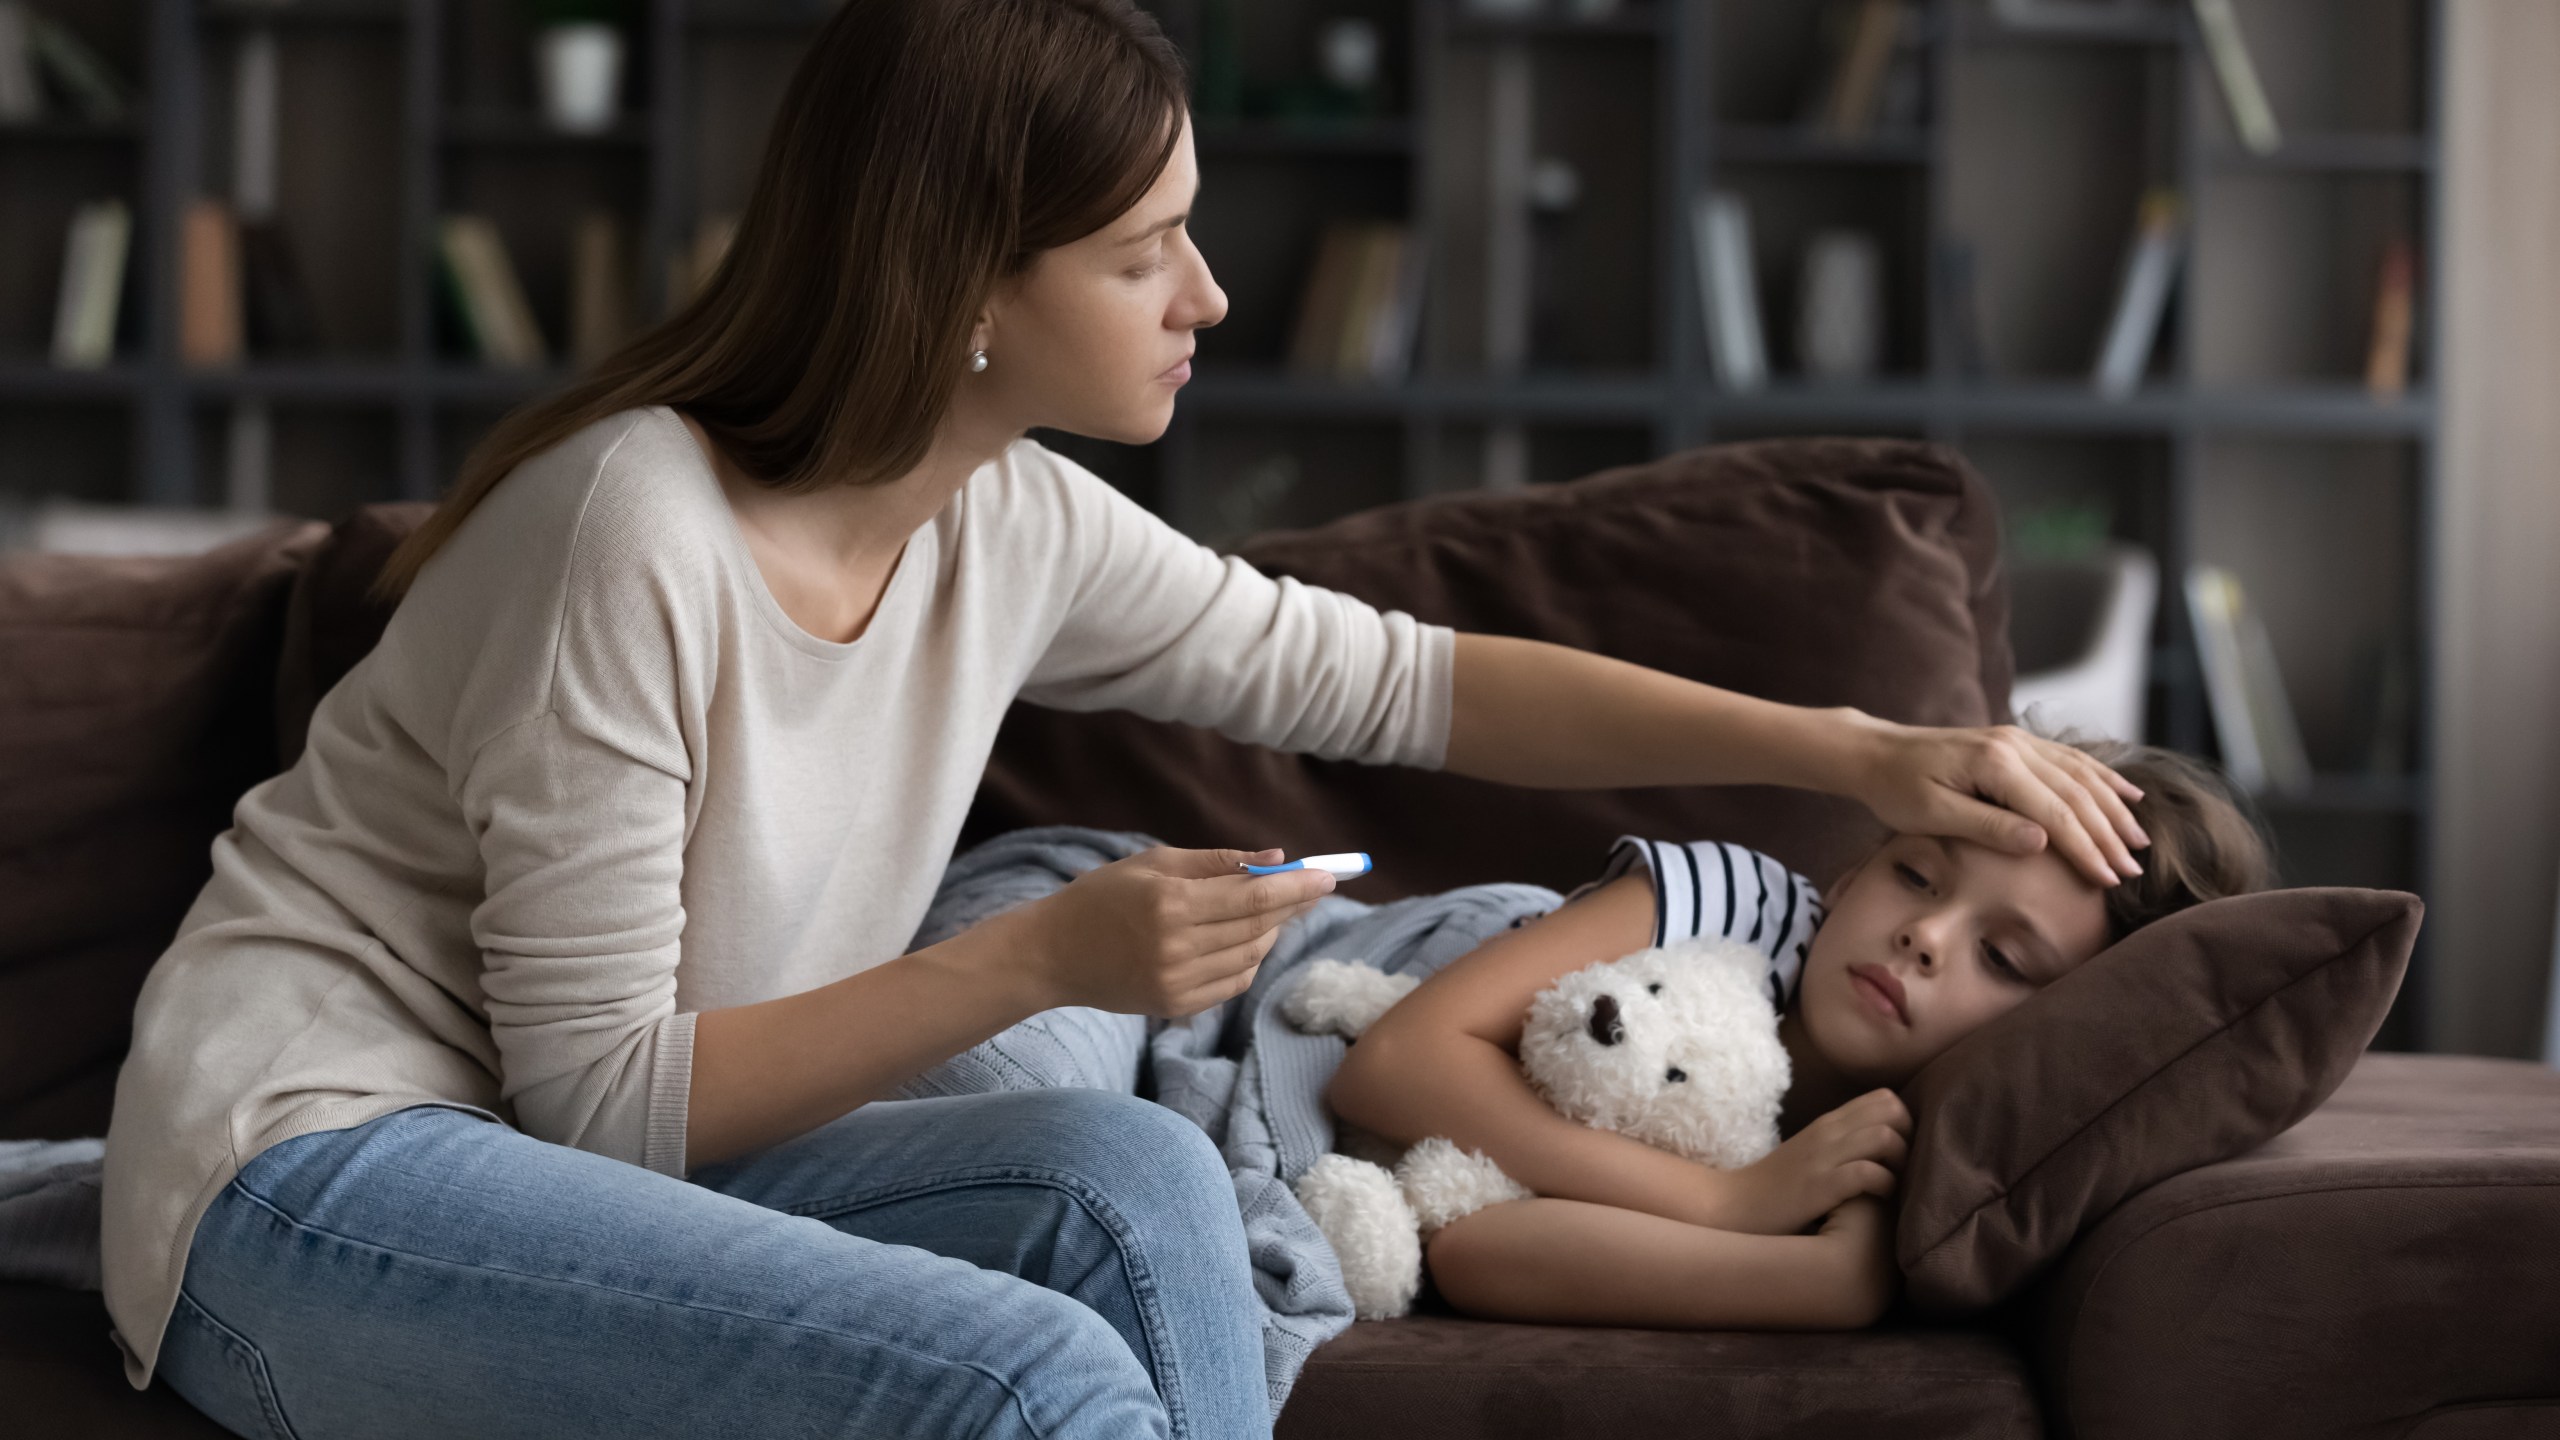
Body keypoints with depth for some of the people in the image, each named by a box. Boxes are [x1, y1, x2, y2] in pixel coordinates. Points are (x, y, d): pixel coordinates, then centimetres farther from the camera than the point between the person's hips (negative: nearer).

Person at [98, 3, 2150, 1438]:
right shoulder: (639, 527, -22)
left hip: (587, 1163, 7)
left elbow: (1392, 678, 11)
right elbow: (600, 1092, -20)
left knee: (1130, 1178, -19)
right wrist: (1044, 958, -25)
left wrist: (1852, 752, 6)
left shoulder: (1016, 528, 0)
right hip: (308, 1176, -7)